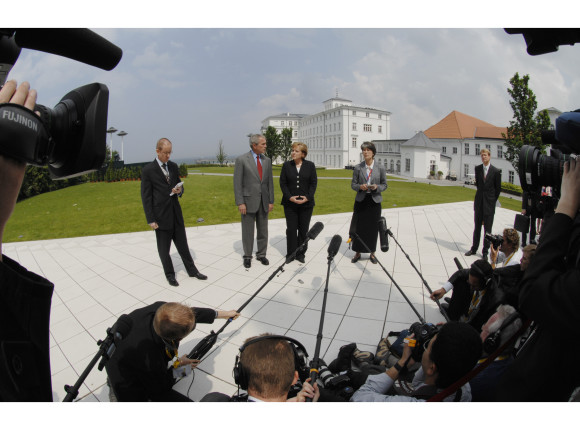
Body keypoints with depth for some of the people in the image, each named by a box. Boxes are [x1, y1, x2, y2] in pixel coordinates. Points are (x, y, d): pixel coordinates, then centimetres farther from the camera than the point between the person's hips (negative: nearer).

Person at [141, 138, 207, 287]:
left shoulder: (173, 166, 6)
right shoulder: (148, 170, -10)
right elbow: (146, 196, -9)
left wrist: (179, 190, -8)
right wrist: (151, 220, -11)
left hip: (176, 213, 5)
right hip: (161, 215, -4)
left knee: (182, 244, 14)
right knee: (164, 248, 9)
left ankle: (192, 270, 27)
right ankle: (170, 275, 26)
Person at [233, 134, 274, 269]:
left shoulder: (267, 160, 7)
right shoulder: (241, 159, -7)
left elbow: (270, 182, 10)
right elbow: (237, 183, -9)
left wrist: (271, 201, 6)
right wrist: (240, 203, -14)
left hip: (263, 202, 4)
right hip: (248, 201, -4)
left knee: (263, 231, 11)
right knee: (248, 231, 6)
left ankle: (261, 254, 27)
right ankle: (247, 256, 21)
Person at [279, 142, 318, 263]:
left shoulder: (310, 165, 3)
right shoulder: (286, 165, 3)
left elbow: (314, 183, 1)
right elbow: (282, 183, 1)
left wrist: (307, 197, -12)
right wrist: (290, 197, -11)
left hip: (306, 203, 0)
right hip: (290, 203, 0)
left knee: (304, 229, 6)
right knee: (291, 229, 3)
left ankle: (300, 253, 19)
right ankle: (290, 254, 16)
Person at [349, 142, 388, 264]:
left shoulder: (380, 167, 0)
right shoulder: (358, 167, 1)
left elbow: (384, 185, 5)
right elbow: (353, 184, 5)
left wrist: (377, 187, -16)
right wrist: (360, 186, -16)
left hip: (374, 201, 0)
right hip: (361, 201, 0)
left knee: (373, 228, 6)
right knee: (358, 227, 3)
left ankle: (372, 253, 21)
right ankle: (357, 252, 18)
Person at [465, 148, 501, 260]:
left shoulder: (496, 171, -7)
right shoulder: (477, 168, 3)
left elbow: (498, 188, 1)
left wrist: (492, 200, 4)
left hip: (489, 204, -3)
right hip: (479, 202, 3)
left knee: (487, 229, 3)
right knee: (477, 227, 12)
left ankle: (485, 251, 12)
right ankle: (474, 248, 22)